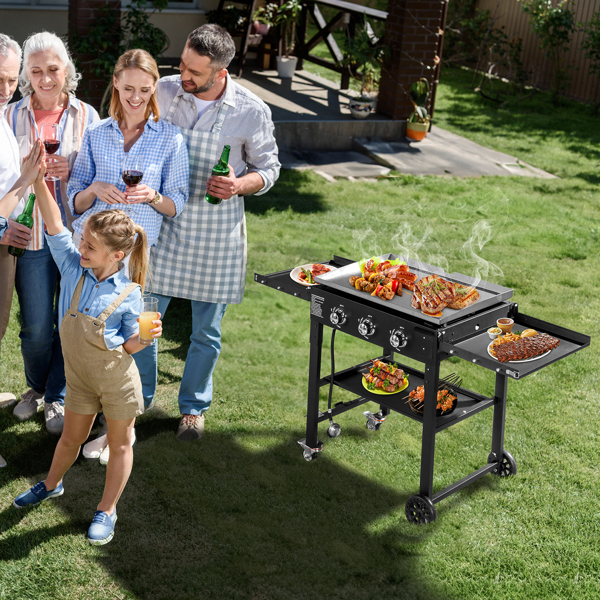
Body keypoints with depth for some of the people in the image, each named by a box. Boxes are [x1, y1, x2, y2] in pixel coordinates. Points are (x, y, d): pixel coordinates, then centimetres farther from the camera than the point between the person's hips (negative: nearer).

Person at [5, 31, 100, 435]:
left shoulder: (86, 116, 2)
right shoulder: (12, 117, 2)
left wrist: (71, 173, -14)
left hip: (76, 231, 0)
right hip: (31, 232, 0)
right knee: (36, 327, 4)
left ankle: (57, 395, 28)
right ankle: (36, 386, 32)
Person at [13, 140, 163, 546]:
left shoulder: (128, 293, -18)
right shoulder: (73, 267, -9)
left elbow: (128, 345, -10)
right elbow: (54, 225, -16)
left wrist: (145, 335, -31)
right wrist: (39, 178, -23)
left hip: (117, 379, -4)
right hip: (79, 377, 4)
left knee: (120, 443, 11)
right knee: (72, 437, 22)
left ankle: (107, 510, 27)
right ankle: (52, 485, 49)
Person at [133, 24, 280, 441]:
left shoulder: (252, 112, -10)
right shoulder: (163, 92, -4)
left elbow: (268, 167, 2)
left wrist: (241, 185, -18)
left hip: (217, 231, -1)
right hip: (163, 223, 2)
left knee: (206, 331, 10)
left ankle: (194, 407, 32)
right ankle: (139, 396, 29)